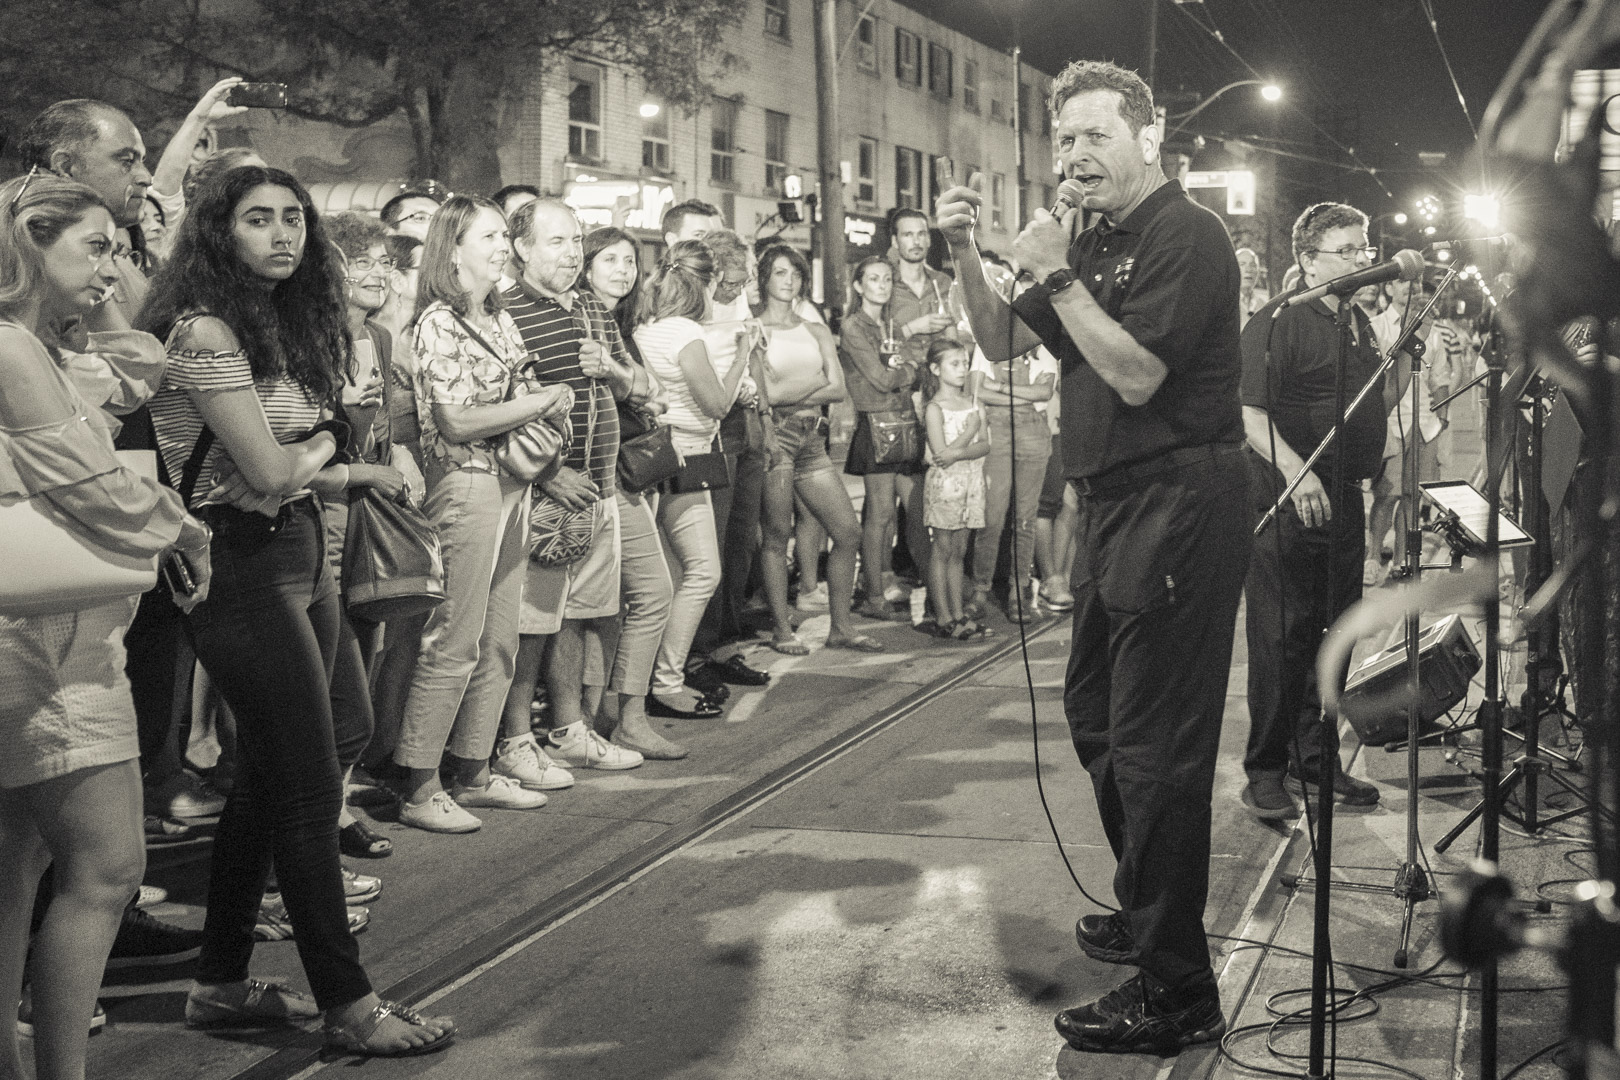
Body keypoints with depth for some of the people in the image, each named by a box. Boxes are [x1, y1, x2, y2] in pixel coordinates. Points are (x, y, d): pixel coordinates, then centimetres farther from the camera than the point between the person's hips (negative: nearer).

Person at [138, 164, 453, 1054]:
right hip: (244, 568, -9)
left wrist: (300, 466, -9)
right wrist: (320, 447, 1)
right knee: (310, 790, -4)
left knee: (266, 780, 14)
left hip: (299, 558, 9)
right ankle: (347, 1005, 5)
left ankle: (221, 982, 25)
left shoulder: (284, 322, 13)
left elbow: (314, 473, 11)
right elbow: (270, 474, -17)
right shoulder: (206, 328, -14)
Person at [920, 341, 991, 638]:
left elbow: (985, 445, 1)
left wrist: (960, 452, -17)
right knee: (942, 550, -1)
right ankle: (943, 618, 1)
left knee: (959, 551, 9)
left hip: (971, 481, 6)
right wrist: (970, 429, -13)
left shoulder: (974, 404, 10)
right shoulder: (935, 408, -7)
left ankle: (957, 614, 12)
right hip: (944, 483, -6)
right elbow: (940, 453, -14)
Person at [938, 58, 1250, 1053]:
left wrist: (1055, 273, -19)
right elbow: (1003, 344, 15)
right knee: (1096, 716, 20)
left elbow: (1136, 375, -21)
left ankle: (1176, 991, -2)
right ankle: (1145, 911, 37)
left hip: (1179, 506, -10)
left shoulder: (1187, 235, -12)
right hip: (1114, 505, 10)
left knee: (1155, 746, -8)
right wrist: (967, 255, 1)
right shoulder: (1094, 239, 16)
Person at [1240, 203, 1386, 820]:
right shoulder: (1277, 323, -10)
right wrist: (1294, 469, -30)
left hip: (1344, 498, 8)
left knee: (1335, 635, 12)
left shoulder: (1360, 323, 16)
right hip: (1286, 502, -8)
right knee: (1282, 636, -4)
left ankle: (1317, 760, 23)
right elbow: (1248, 412, -20)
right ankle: (1265, 770, 5)